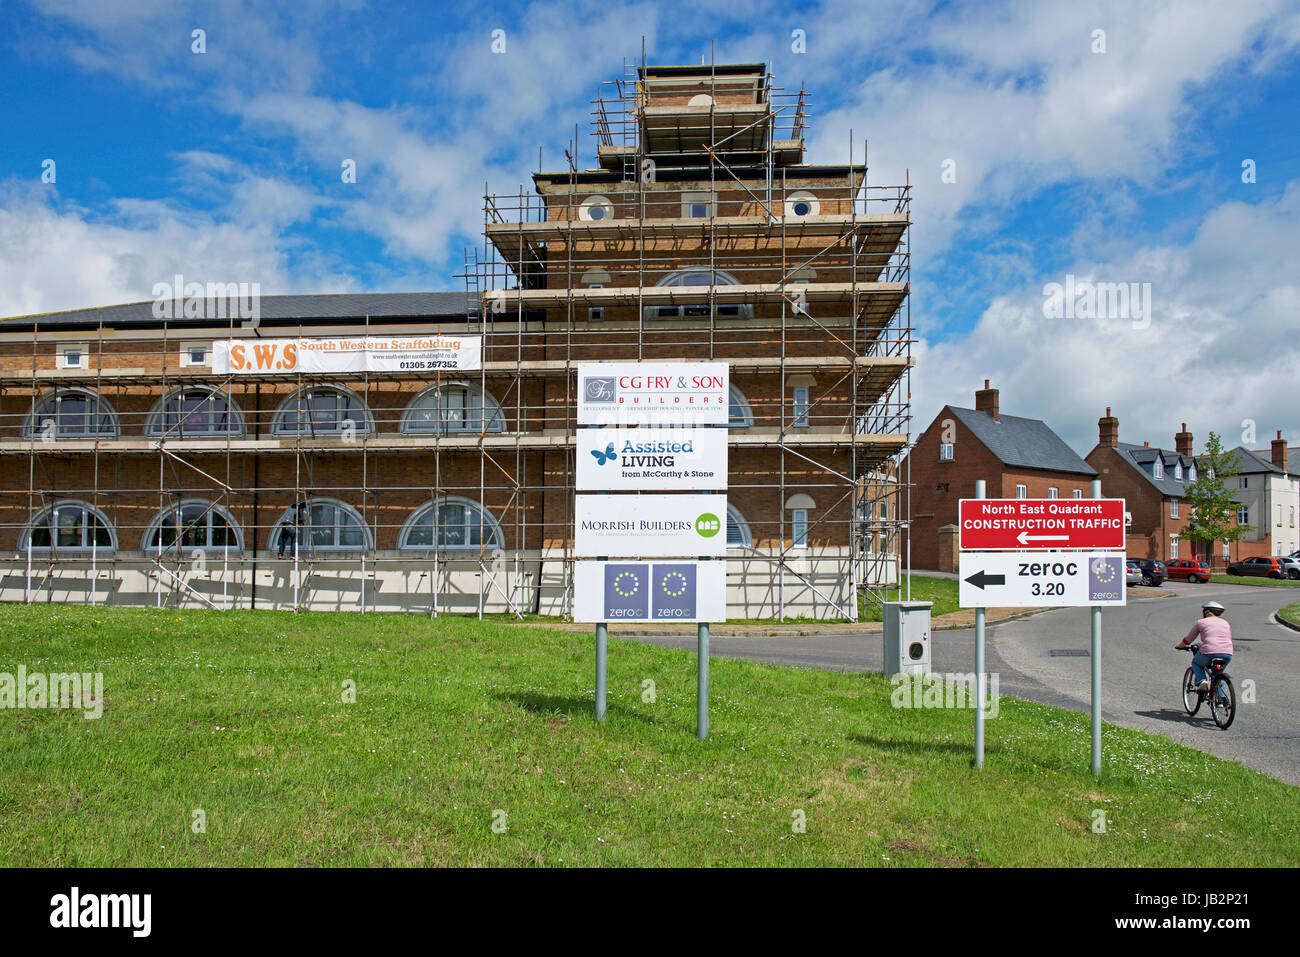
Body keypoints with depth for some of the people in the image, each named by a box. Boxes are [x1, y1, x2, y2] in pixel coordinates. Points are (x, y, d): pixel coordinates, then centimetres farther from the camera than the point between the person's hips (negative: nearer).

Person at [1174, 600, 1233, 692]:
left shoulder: (1201, 622, 14)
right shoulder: (1226, 623, 24)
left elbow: (1187, 640, 20)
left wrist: (1179, 646, 39)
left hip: (1209, 653, -4)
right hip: (1227, 655, 4)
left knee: (1196, 663, 27)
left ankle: (1202, 681, 3)